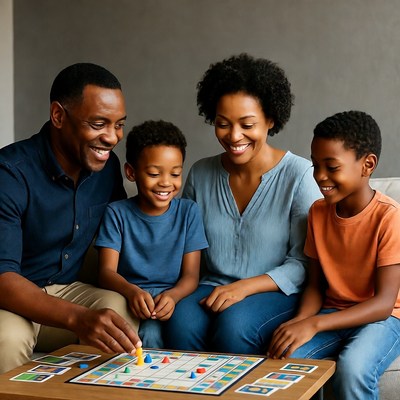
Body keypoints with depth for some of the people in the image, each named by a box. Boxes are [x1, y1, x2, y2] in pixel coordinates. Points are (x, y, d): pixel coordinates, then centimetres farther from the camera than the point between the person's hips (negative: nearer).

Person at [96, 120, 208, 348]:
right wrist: (132, 291, -30)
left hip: (170, 300, 0)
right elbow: (107, 271, -6)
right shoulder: (117, 213, 2)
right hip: (127, 300, 0)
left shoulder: (188, 212, 5)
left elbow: (191, 274, 0)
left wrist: (172, 296, -24)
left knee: (150, 334, -31)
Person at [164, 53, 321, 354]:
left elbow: (304, 262, -8)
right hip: (213, 286, 3)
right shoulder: (200, 174, 7)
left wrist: (246, 286, -19)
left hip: (276, 293, -3)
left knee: (234, 322, -34)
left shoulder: (299, 174, -8)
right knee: (181, 321, -30)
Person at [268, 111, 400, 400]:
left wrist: (314, 324, -32)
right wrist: (300, 321, -18)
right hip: (333, 313, 5)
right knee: (283, 358, -23)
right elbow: (316, 284, 5)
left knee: (353, 369, -35)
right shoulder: (318, 212, 0)